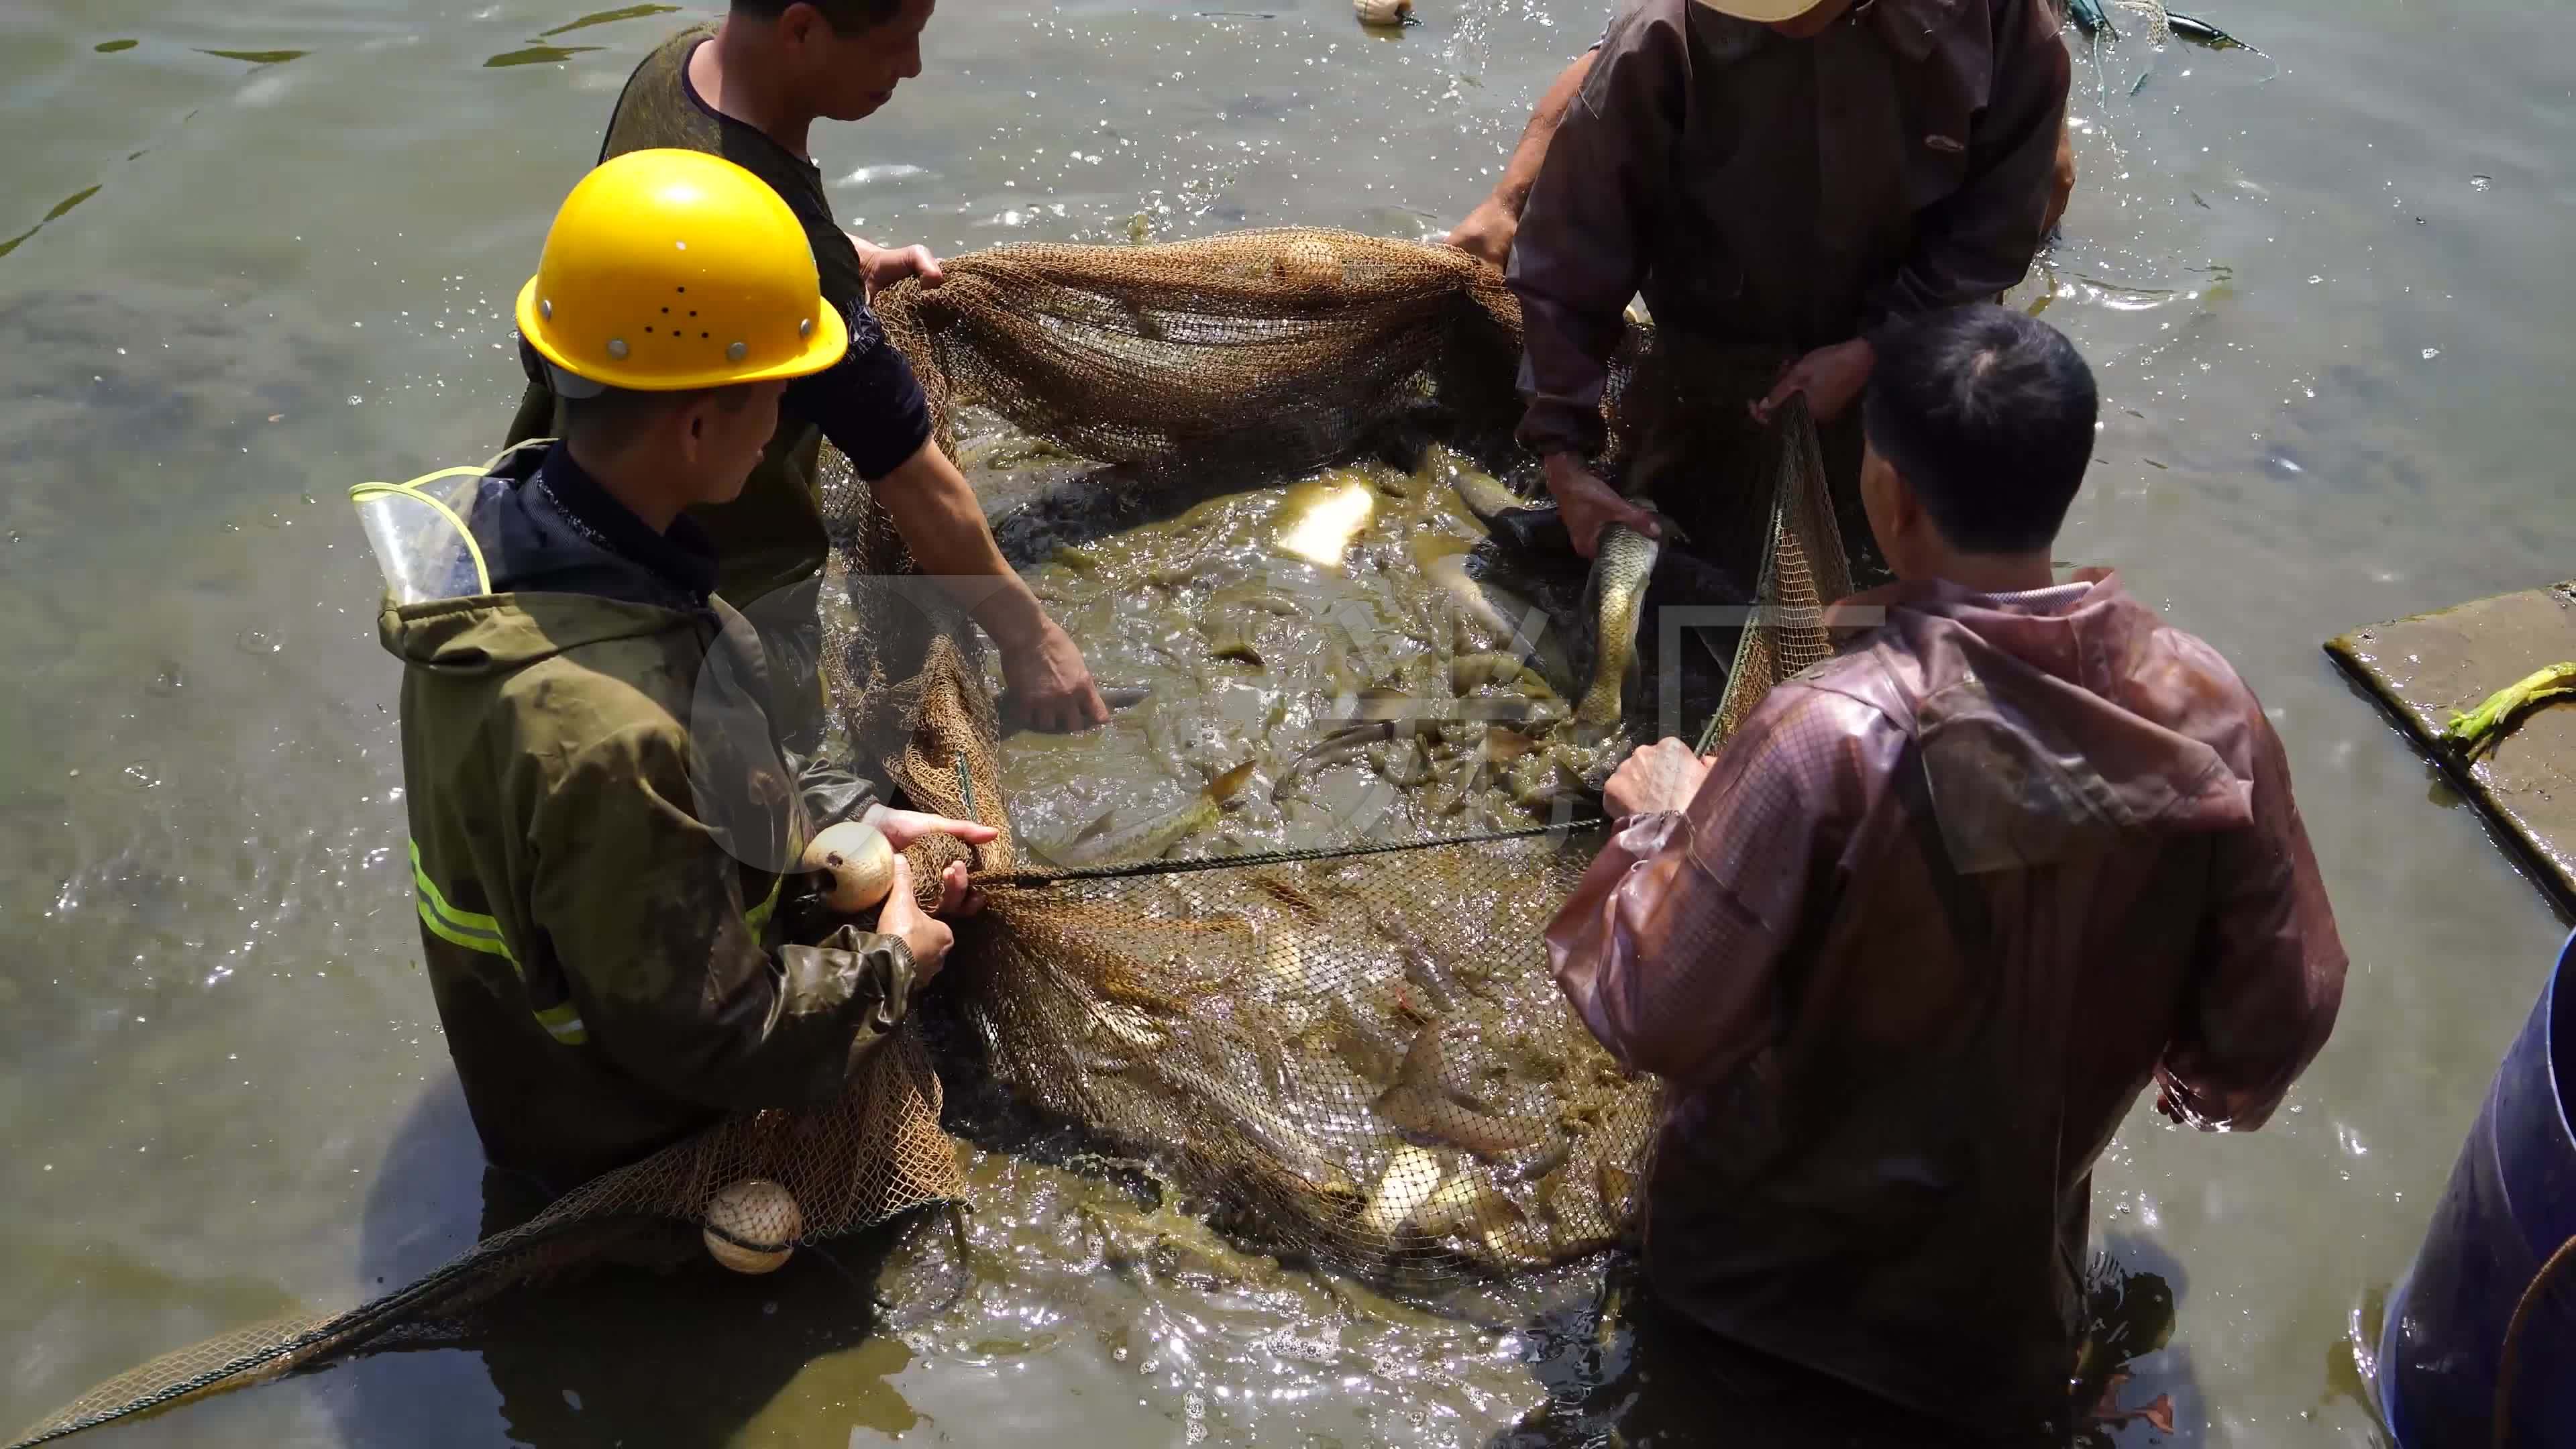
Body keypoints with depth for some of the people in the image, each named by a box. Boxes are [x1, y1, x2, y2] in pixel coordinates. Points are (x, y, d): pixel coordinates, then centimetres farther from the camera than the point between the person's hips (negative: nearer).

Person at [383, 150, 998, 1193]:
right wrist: (885, 967, -13)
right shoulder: (606, 733, -43)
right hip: (637, 1148, -8)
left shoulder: (498, 518, -14)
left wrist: (850, 819, 1)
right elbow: (716, 1044, -29)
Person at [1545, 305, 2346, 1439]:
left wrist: (1664, 821, -7)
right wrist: (2193, 1080, 17)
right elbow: (2282, 1007, -7)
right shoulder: (2207, 710, -21)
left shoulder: (1831, 738, -35)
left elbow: (1655, 1018, -25)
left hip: (1774, 1256, -2)